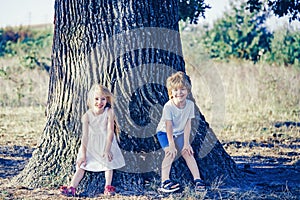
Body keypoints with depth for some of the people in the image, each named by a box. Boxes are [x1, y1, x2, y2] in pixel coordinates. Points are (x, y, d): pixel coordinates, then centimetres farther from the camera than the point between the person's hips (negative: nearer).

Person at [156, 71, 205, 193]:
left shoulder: (190, 104, -17)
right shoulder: (168, 106, -28)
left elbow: (188, 125, -14)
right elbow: (169, 127, -27)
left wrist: (186, 143, -16)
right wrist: (171, 145, -29)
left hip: (179, 133, 4)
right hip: (164, 132, -4)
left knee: (187, 152, -6)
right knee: (170, 153, -21)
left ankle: (197, 179, -2)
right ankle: (165, 182, -25)